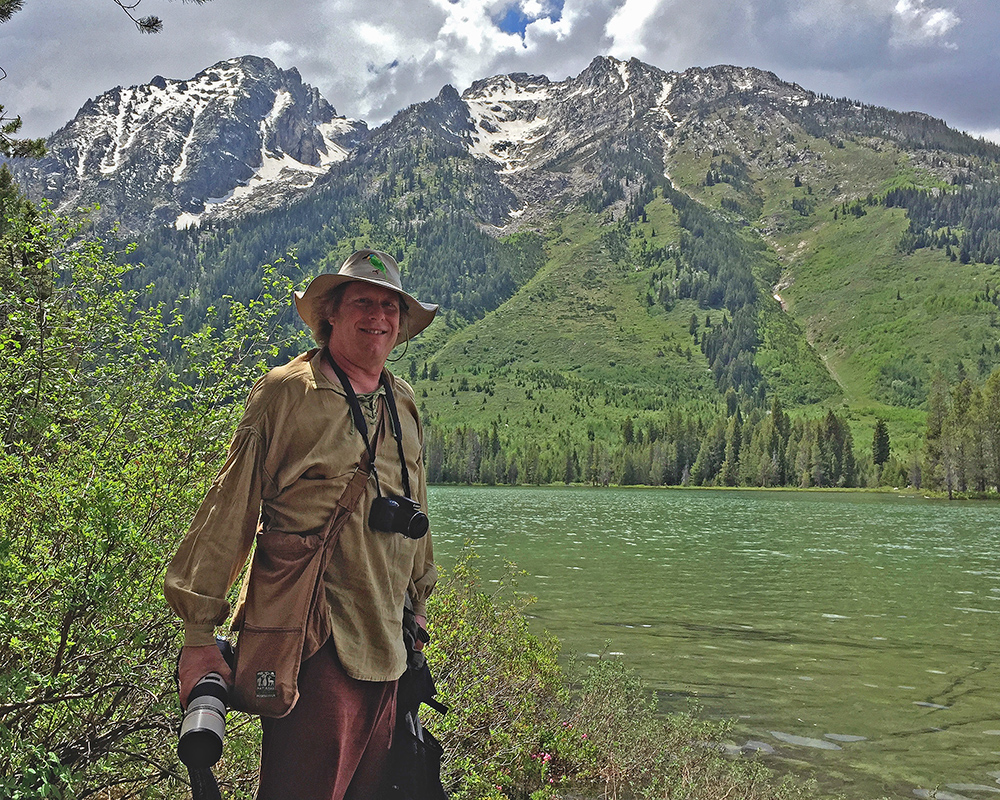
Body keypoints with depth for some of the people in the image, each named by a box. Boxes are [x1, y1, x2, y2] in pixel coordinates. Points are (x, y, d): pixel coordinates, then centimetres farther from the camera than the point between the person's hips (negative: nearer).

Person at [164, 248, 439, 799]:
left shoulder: (404, 404, 14)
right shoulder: (286, 392, -7)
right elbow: (229, 508, -9)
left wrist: (417, 601, 30)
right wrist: (199, 631, -11)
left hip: (385, 645, 7)